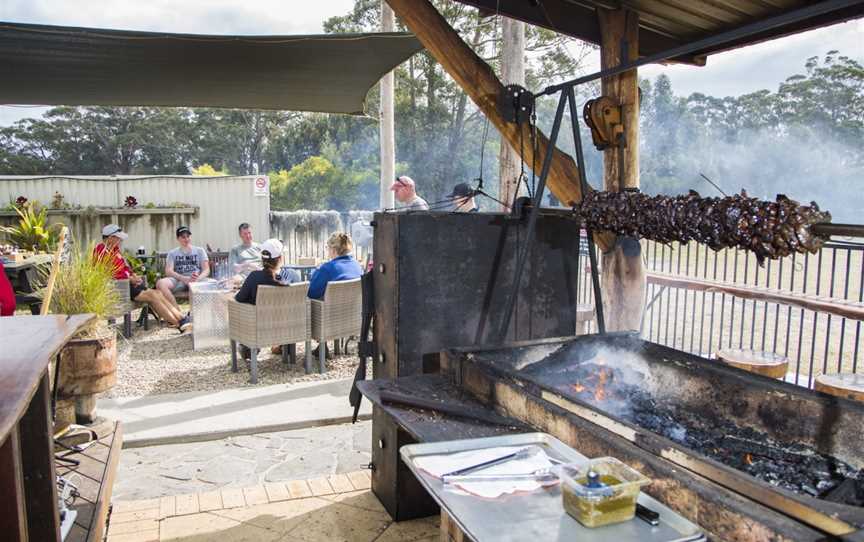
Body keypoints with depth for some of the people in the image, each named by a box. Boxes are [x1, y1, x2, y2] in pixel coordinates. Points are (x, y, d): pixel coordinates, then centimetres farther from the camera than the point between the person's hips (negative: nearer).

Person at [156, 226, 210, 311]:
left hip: (196, 280, -1)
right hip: (178, 280, 1)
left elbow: (206, 270, 8)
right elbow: (168, 271, 3)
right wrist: (183, 278, -18)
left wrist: (199, 278, -17)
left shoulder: (200, 250, 19)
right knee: (160, 283, -32)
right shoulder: (172, 253, 18)